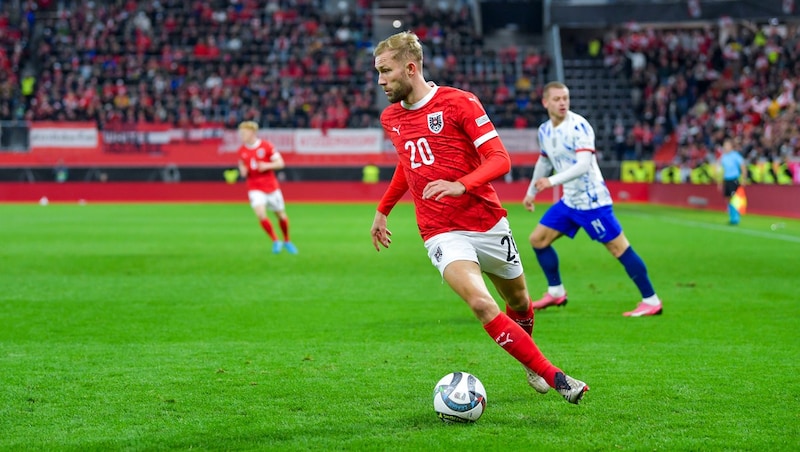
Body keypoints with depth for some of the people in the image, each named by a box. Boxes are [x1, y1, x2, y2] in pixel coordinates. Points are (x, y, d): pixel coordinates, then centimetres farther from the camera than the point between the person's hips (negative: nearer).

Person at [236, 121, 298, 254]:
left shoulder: (266, 146, -8)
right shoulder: (242, 151, 2)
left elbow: (280, 163, -6)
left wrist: (267, 166, -23)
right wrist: (243, 171, -5)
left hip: (271, 187, -1)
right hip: (255, 188, 1)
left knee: (281, 215, 7)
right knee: (261, 214, -19)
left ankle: (287, 241, 32)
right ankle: (275, 241, -1)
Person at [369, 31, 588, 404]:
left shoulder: (459, 103, -9)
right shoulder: (390, 118, 7)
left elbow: (499, 159, -14)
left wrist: (461, 185, -29)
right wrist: (382, 210, 29)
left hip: (489, 223, -1)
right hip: (442, 234, 1)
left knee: (519, 304, 14)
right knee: (480, 303, -24)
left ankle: (531, 364, 47)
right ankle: (554, 377, -20)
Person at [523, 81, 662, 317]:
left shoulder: (578, 126, -18)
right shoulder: (545, 130, 7)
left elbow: (584, 165, -28)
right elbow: (544, 161, 25)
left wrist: (552, 181, -36)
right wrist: (531, 192, 30)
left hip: (591, 199, -8)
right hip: (569, 200, 8)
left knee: (619, 248, -9)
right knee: (538, 239, 9)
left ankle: (651, 301, -3)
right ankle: (556, 293, 23)